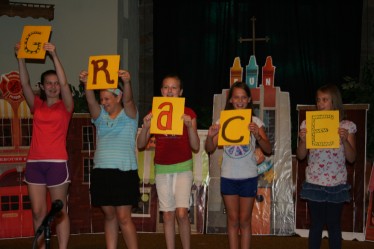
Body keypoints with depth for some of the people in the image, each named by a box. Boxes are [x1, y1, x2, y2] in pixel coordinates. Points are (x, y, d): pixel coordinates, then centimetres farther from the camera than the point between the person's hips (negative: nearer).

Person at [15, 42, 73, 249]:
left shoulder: (65, 107, 3)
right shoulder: (37, 106, 11)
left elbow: (64, 83, -11)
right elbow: (25, 83, 1)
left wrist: (54, 56, -18)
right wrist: (21, 57, -10)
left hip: (57, 162, -3)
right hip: (34, 162, 4)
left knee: (60, 212, 2)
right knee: (38, 212, 6)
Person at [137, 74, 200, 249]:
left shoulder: (188, 113, -1)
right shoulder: (155, 113, 5)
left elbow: (196, 147, -4)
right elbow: (140, 145, 1)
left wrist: (190, 126, -19)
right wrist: (146, 126, -16)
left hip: (183, 167, -2)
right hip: (162, 169, 2)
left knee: (181, 213, -12)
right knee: (167, 214, 4)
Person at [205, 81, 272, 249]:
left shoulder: (255, 122, -2)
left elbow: (268, 150, -8)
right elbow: (210, 149, 0)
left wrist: (257, 135, -26)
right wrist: (210, 136, -21)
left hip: (248, 177, -1)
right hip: (228, 177, 1)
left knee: (245, 220, 7)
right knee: (233, 220, 8)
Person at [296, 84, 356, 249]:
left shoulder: (347, 126, -2)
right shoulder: (308, 124, 0)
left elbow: (351, 158, -2)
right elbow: (300, 156, 2)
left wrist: (345, 140, -18)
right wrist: (302, 140, -16)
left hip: (336, 184, 0)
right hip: (314, 183, 1)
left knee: (333, 225, 8)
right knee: (316, 224, 8)